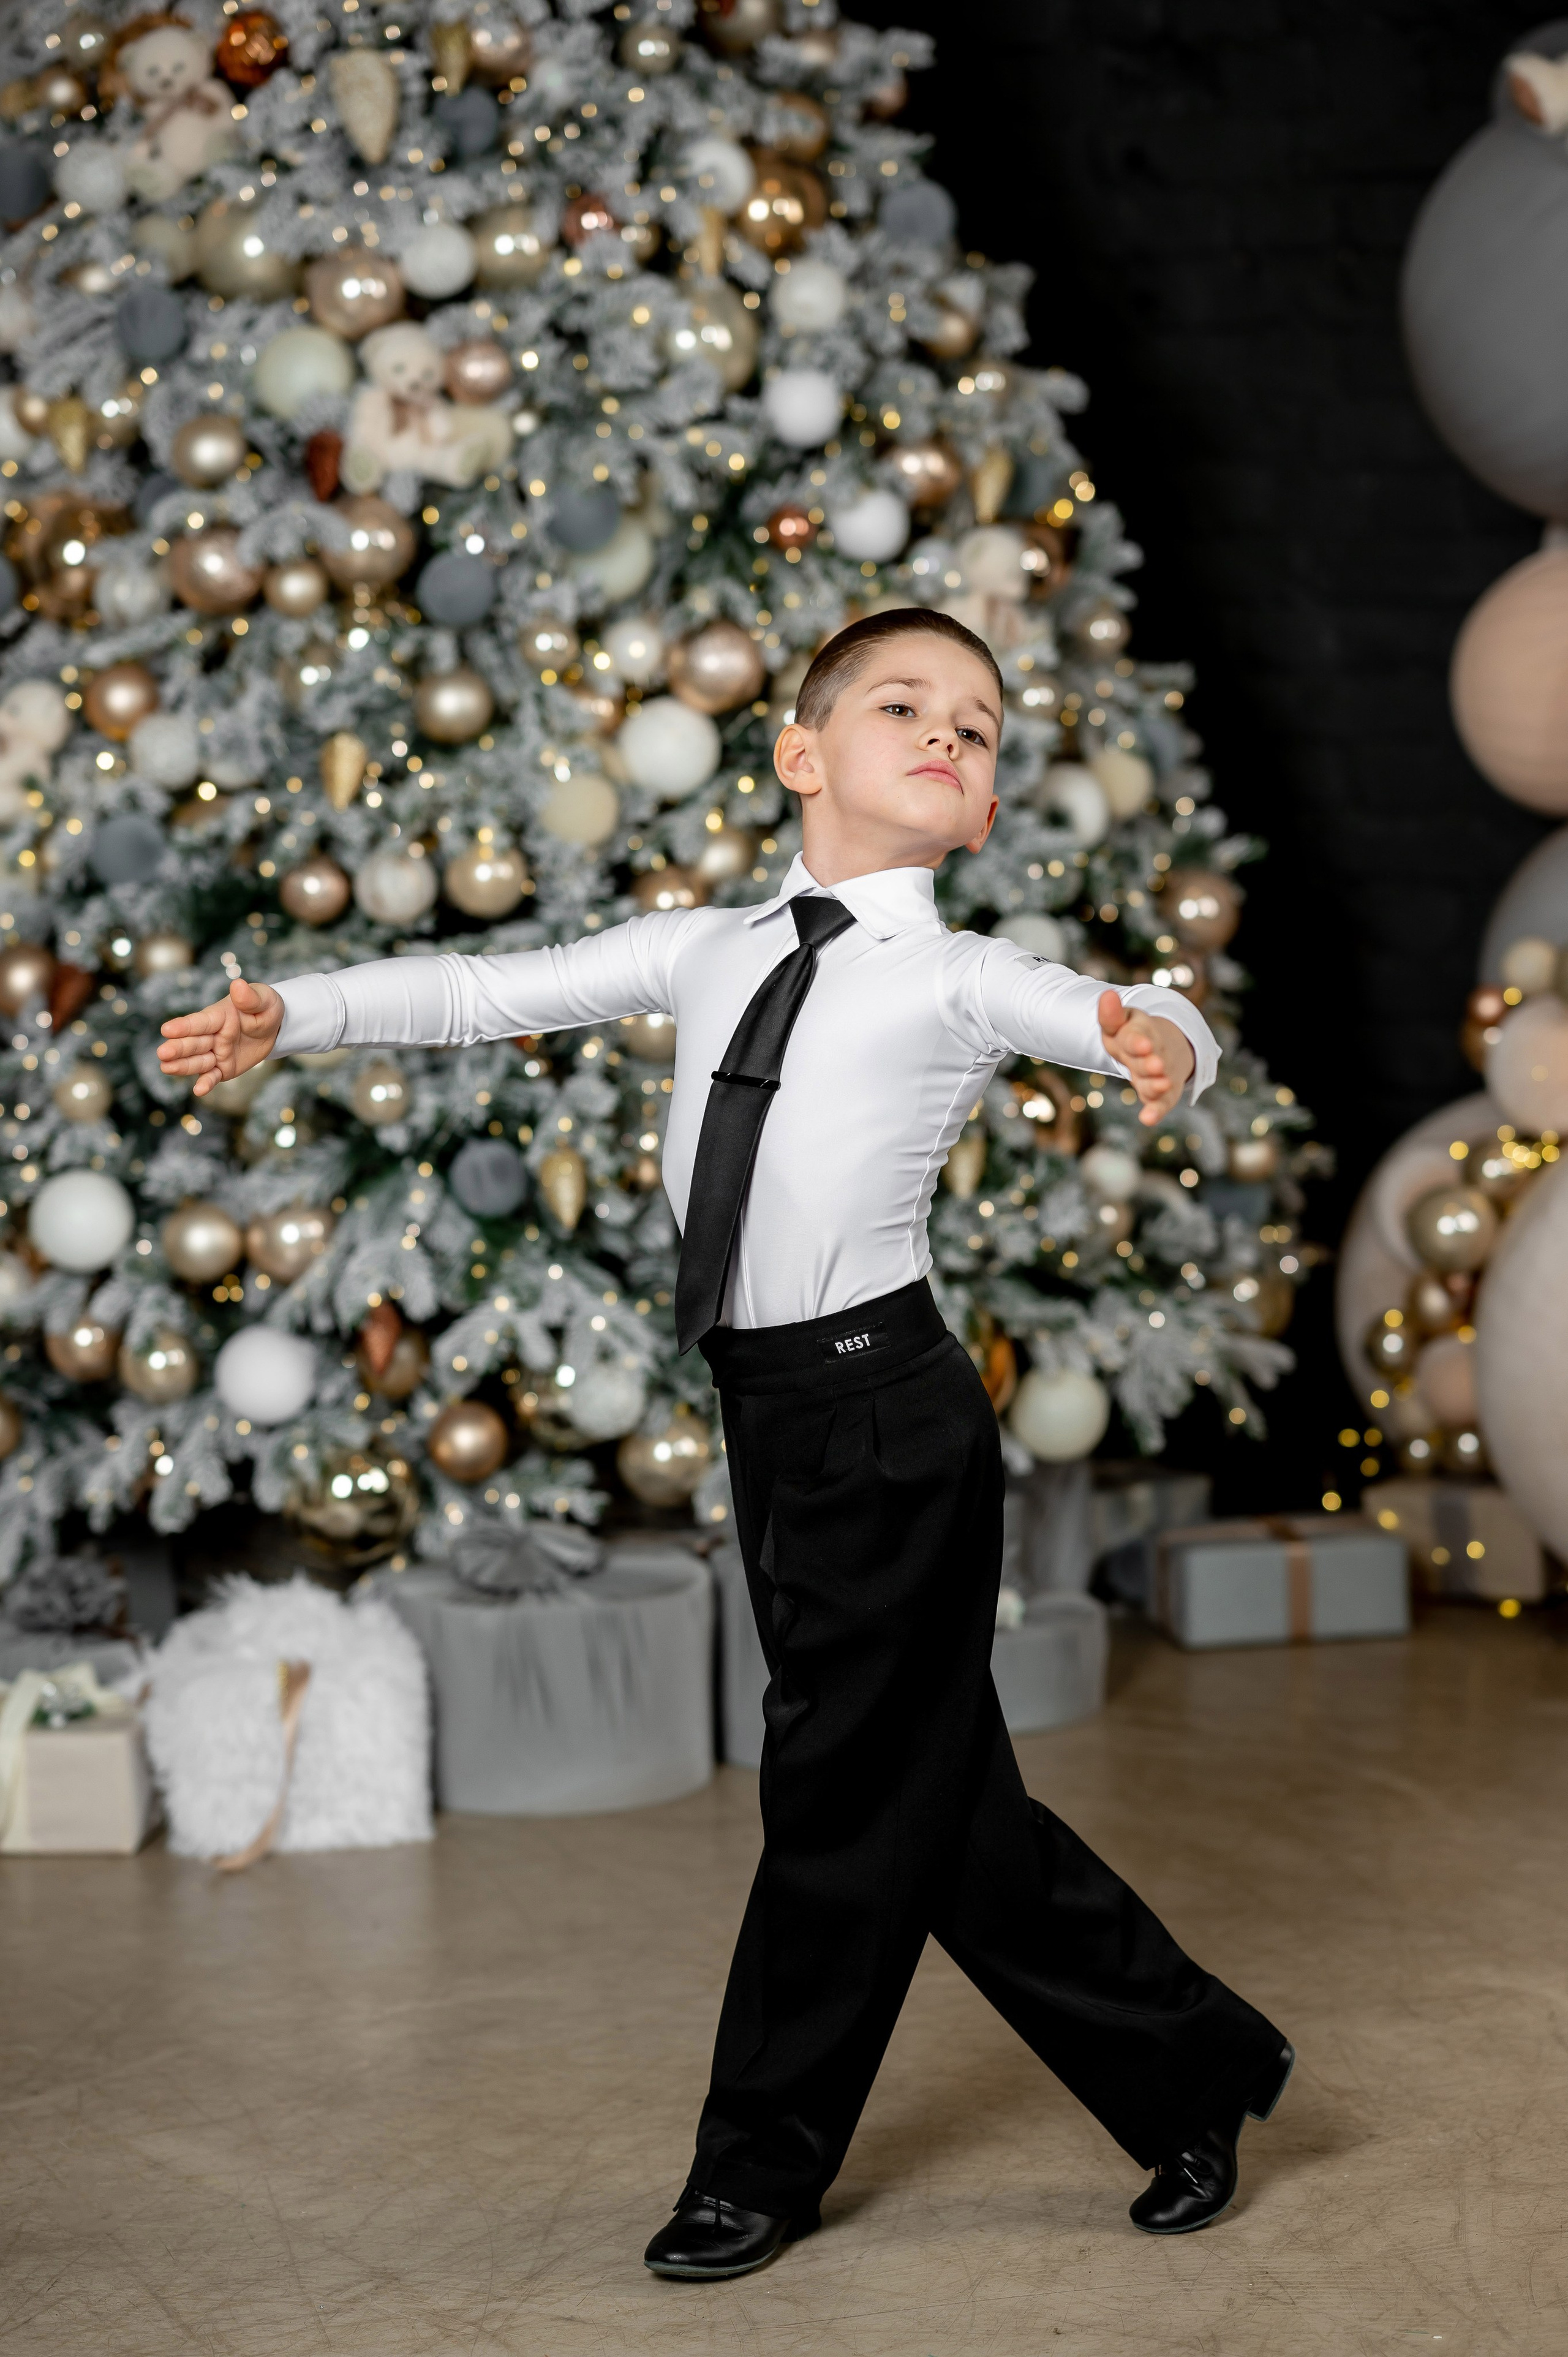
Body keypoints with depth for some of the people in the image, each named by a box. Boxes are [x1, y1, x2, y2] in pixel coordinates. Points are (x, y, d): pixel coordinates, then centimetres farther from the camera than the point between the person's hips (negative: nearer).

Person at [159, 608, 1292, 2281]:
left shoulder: (965, 977, -4)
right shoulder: (707, 951, 10)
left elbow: (1134, 1018, -20)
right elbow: (494, 993, 10)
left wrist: (1160, 1047, -43)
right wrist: (293, 1016, 1)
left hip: (888, 1403, -6)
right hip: (769, 1404, 6)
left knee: (844, 1786, 2)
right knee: (937, 1796, 13)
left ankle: (765, 2160, 19)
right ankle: (1190, 2064, 29)